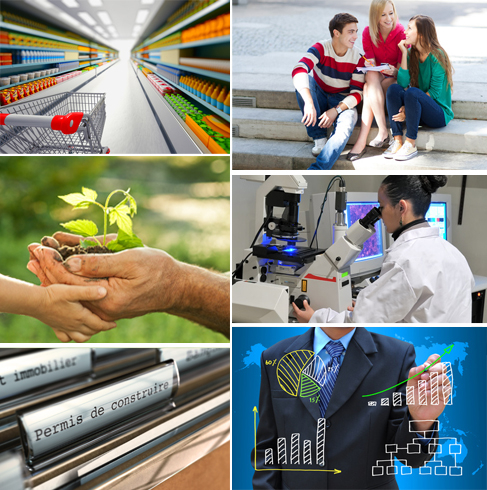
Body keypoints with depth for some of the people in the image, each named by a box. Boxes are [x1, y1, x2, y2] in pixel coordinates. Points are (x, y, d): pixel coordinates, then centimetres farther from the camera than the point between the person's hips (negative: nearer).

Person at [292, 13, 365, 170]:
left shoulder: (357, 58, -9)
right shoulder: (321, 49, -16)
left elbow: (357, 93, -9)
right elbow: (299, 70, -35)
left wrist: (336, 110, -28)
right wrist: (309, 103, -51)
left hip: (342, 101, 0)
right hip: (319, 97, 1)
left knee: (346, 126, -34)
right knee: (303, 80, -30)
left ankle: (316, 170, -49)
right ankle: (319, 139, -26)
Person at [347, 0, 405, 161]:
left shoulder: (401, 33, -13)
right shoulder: (368, 33, -4)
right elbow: (370, 62, -6)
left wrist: (394, 72, -34)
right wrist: (369, 66, -30)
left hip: (396, 78, -3)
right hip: (377, 77, 3)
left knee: (369, 89, -32)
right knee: (371, 76, -34)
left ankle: (362, 141, -38)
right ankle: (383, 132, -40)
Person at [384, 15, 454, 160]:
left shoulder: (436, 56, -13)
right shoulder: (412, 53, 5)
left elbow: (434, 92, -17)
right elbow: (403, 82, -9)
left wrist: (409, 109, -23)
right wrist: (404, 53, -11)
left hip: (440, 114, -6)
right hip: (420, 113, 6)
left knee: (412, 92, -32)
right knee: (394, 89, -19)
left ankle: (411, 145, -26)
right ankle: (397, 141, -24)